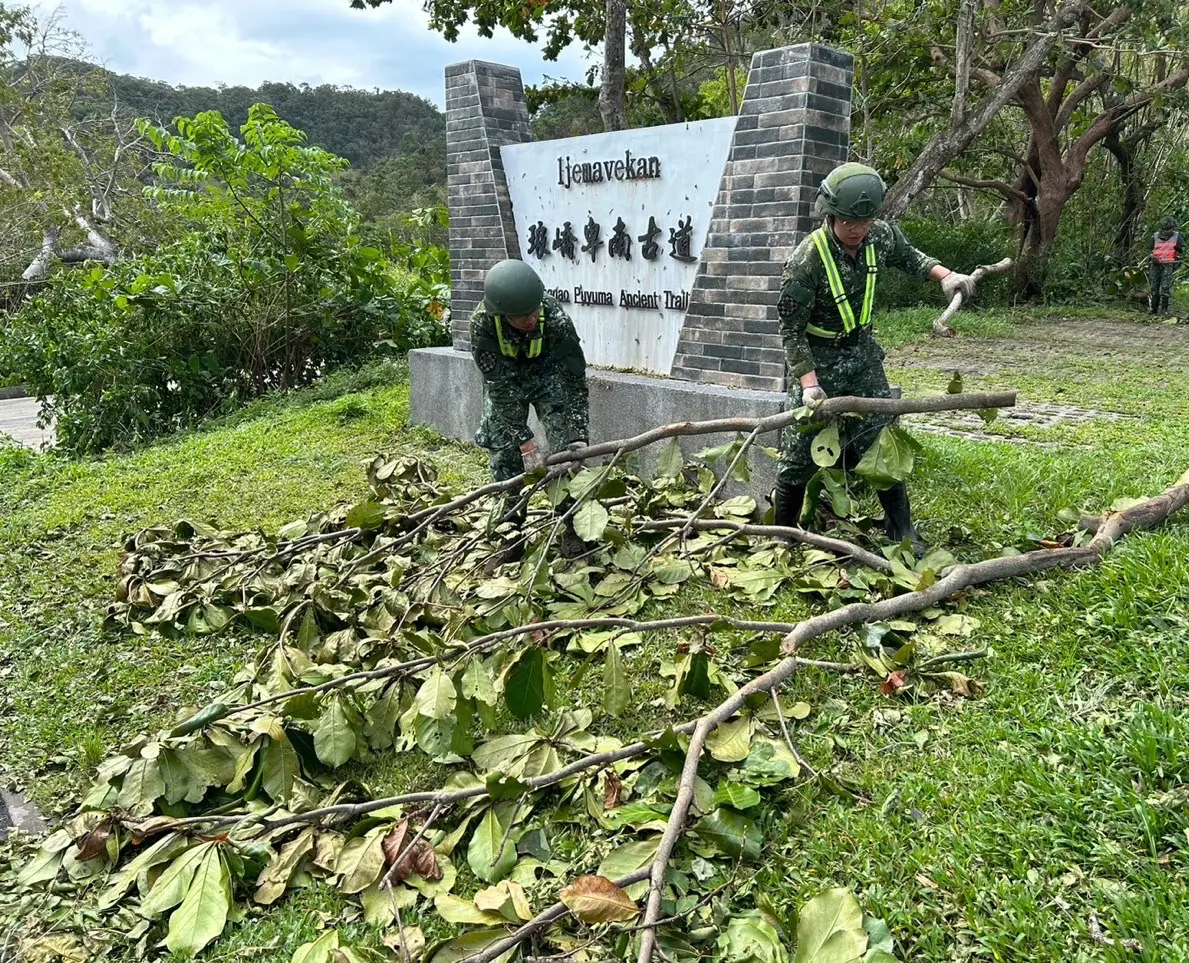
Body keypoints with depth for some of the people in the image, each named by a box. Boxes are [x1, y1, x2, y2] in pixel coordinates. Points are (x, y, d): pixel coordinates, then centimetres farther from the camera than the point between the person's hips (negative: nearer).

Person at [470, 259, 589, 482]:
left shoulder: (555, 319, -34)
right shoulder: (482, 323, -34)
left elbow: (574, 379, -27)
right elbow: (500, 387, -32)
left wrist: (578, 438, -34)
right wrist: (526, 443, -34)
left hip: (547, 375, 0)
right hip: (504, 379, 0)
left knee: (566, 446, -11)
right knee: (502, 448, -1)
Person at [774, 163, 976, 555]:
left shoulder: (882, 236, -8)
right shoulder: (805, 261, -25)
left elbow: (908, 257, 16)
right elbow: (792, 330, -19)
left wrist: (944, 275, -1)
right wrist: (809, 382, -28)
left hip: (862, 354, 5)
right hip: (816, 360, -5)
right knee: (800, 453, -1)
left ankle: (902, 532, 18)